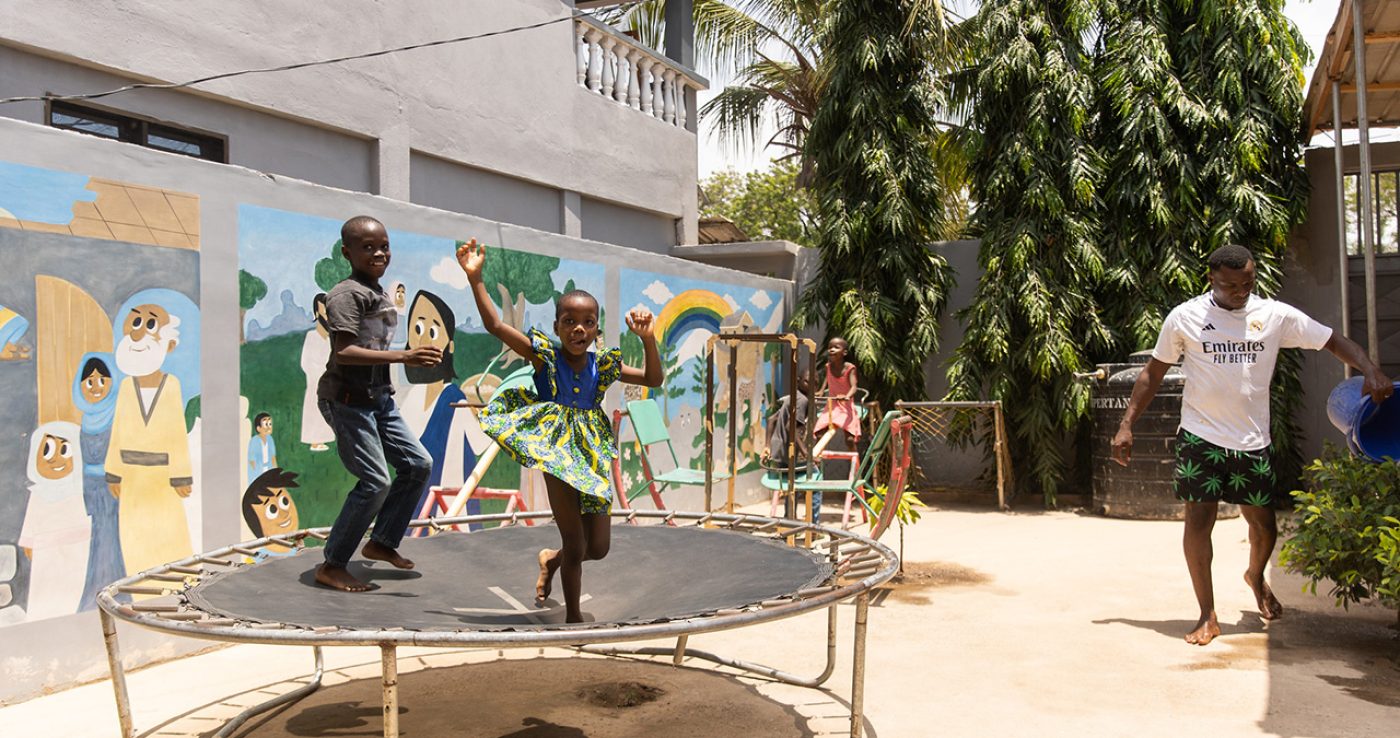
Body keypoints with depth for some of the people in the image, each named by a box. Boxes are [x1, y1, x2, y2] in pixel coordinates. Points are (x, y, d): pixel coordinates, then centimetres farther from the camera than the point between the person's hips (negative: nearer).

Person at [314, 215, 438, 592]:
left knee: (418, 463, 9)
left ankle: (382, 542, 23)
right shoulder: (348, 293, -15)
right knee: (376, 480, -11)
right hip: (347, 399, -9)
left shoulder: (380, 294, 13)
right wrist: (403, 356, -32)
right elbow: (343, 352, -26)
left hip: (378, 398, 9)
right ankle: (331, 566, 2)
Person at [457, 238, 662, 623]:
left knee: (598, 547, 9)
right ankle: (573, 616, 20)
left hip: (592, 456, 4)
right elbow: (494, 325, -14)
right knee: (575, 546, -1)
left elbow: (654, 379, 5)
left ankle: (551, 559, 42)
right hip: (558, 454, -4)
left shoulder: (602, 365, 2)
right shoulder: (546, 356, -8)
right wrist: (475, 278, -20)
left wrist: (648, 339, -9)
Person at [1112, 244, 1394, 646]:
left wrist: (1371, 371, -16)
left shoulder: (1275, 315, 1)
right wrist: (1126, 424, -1)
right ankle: (1207, 616, 5)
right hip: (1201, 437, -2)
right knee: (1198, 521, -7)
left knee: (1264, 525, 11)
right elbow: (1153, 372, 3)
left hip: (1252, 442, 2)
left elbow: (1334, 341, 4)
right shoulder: (1185, 317, -3)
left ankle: (1256, 577, 45)